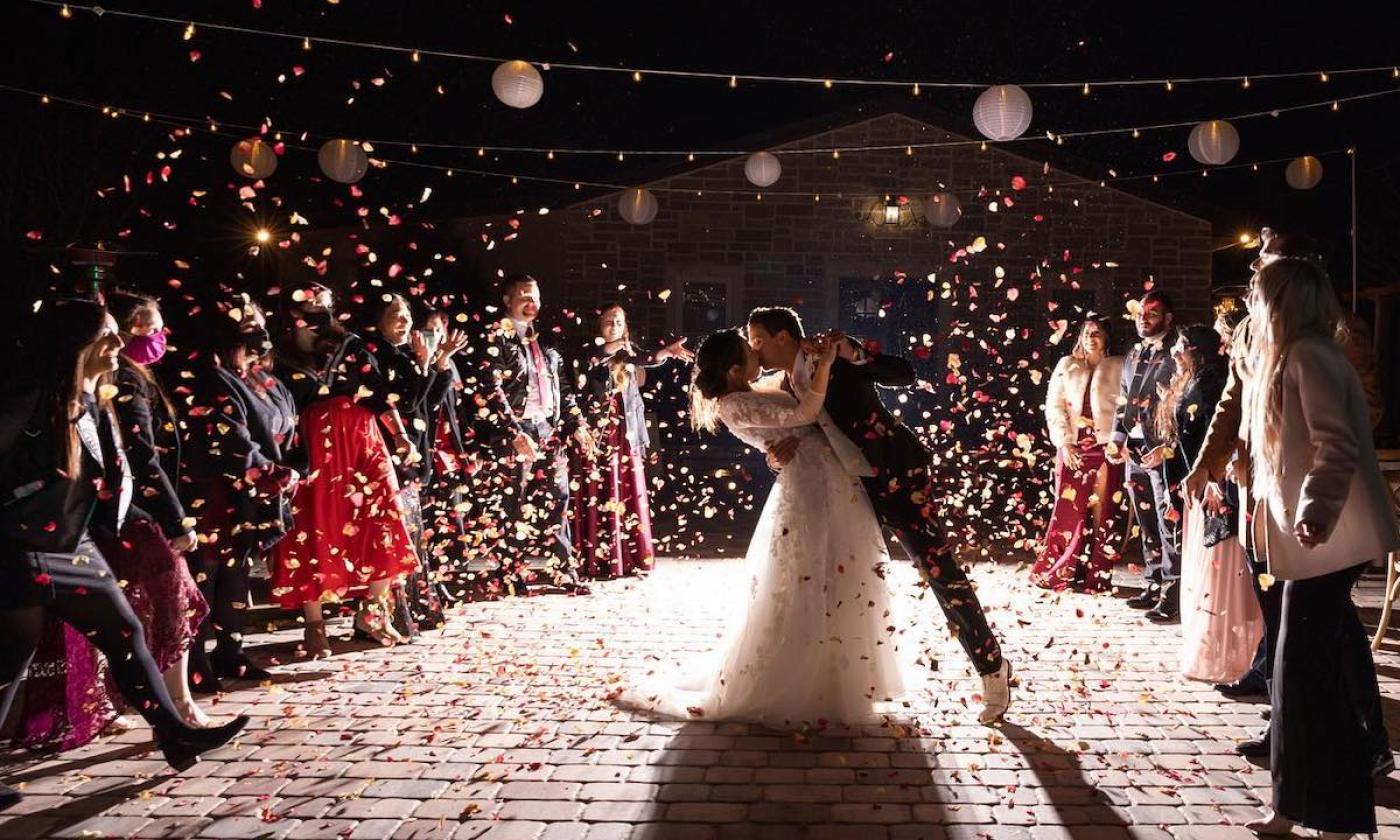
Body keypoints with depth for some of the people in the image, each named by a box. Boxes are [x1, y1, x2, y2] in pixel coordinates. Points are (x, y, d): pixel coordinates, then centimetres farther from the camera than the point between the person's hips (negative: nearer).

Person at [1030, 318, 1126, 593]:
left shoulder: (1117, 367, 7)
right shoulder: (1066, 366, 12)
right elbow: (1054, 406, 6)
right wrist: (1064, 443, -5)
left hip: (1105, 447, -1)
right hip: (1072, 448, 1)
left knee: (1102, 513, -1)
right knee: (1069, 511, -1)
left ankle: (1096, 576, 5)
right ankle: (1057, 573, 6)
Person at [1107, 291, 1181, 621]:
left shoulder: (1175, 354, -7)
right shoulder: (1133, 355, 16)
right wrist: (1117, 439, 7)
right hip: (1134, 452, 7)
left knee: (1169, 524, -3)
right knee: (1147, 525, 14)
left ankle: (1171, 596, 2)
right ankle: (1154, 585, 25)